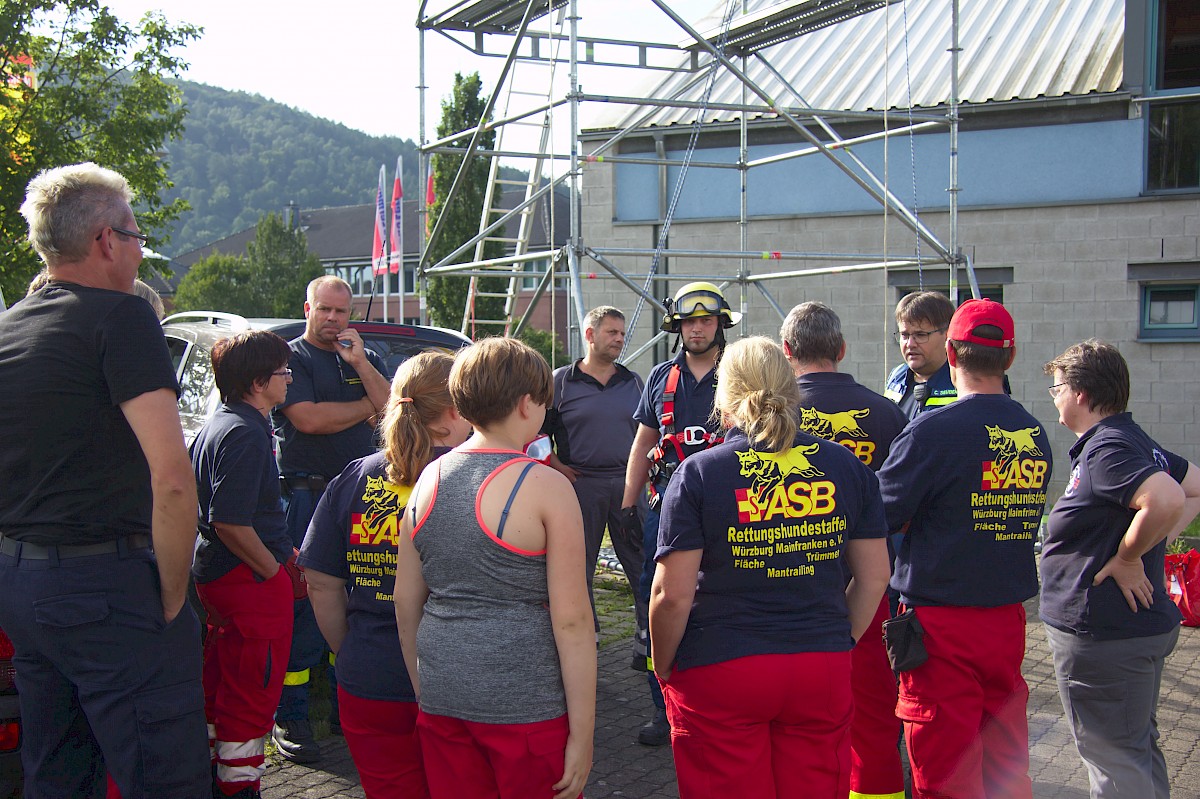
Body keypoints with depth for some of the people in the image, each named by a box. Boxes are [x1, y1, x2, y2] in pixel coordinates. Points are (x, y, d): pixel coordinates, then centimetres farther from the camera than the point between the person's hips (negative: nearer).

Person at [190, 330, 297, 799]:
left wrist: (284, 553, 19)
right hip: (251, 580, -10)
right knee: (253, 695, 0)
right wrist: (275, 570, -15)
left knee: (220, 689, 20)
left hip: (214, 574, 10)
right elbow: (230, 522, -26)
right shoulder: (246, 433, -20)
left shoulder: (215, 426, 12)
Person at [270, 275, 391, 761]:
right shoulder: (291, 357, 2)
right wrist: (366, 407, 0)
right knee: (303, 608, -7)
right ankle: (290, 718, 0)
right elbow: (308, 419, -12)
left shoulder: (366, 359, 18)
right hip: (307, 496, -5)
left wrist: (360, 363, -6)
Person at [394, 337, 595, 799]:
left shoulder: (428, 479, 4)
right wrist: (582, 735, -9)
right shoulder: (546, 487, -11)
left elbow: (405, 603, 10)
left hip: (441, 697, 5)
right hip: (526, 702, -5)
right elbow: (571, 620, -13)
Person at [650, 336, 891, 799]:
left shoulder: (698, 474, -8)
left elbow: (673, 594, -11)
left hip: (719, 675, -3)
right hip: (824, 672, 4)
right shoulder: (845, 466, 3)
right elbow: (875, 577, 7)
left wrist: (663, 668, 3)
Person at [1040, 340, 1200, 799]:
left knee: (1113, 760, -1)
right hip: (1145, 623, 10)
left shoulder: (1105, 449, -20)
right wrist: (1159, 540, 9)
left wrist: (1128, 557, -22)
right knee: (1139, 749, 22)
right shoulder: (1135, 441, 11)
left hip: (1103, 636, -10)